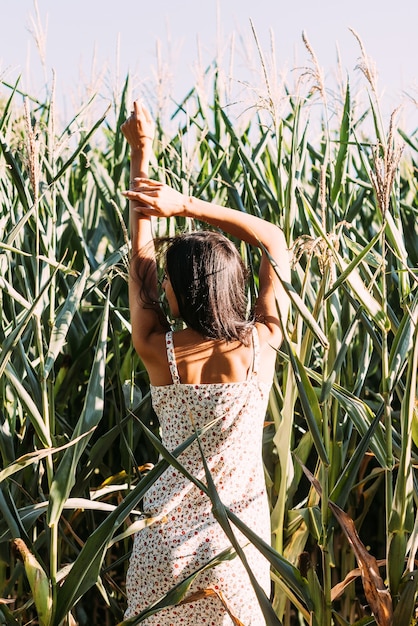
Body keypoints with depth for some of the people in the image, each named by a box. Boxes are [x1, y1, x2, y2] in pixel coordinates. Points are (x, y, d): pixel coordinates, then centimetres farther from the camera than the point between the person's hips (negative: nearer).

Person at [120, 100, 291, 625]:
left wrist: (141, 154, 3)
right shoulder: (261, 345, -15)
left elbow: (141, 255, -3)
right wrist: (186, 204, -11)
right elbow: (276, 243, -3)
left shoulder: (158, 352, -15)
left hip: (166, 539, 0)